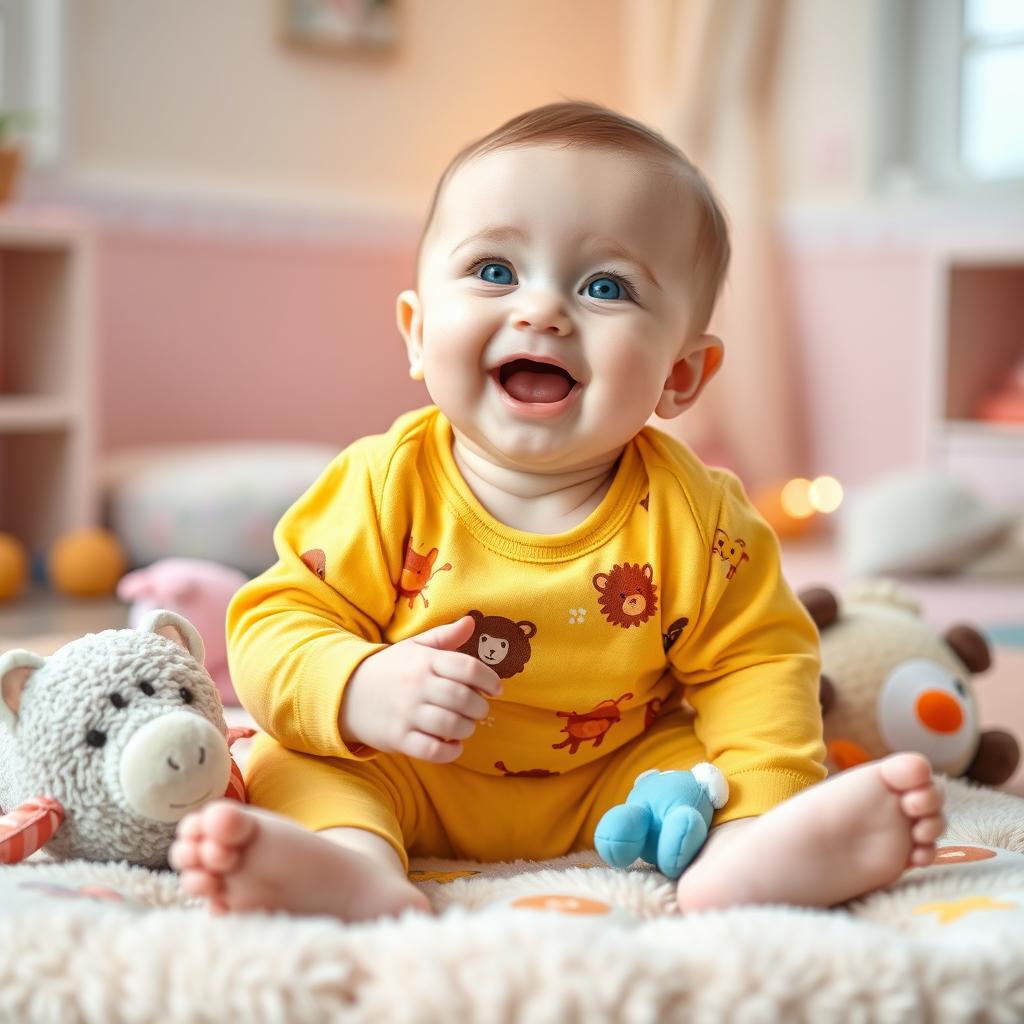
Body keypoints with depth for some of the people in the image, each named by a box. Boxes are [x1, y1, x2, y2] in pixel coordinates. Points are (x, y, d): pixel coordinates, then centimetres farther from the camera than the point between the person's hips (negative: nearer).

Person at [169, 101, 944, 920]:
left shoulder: (694, 517, -13)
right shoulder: (385, 485, -16)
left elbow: (754, 662, -8)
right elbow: (278, 618, -13)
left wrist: (773, 803, -26)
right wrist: (359, 692, -34)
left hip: (612, 781, 1)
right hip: (408, 785, -1)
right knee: (293, 766, -21)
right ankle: (353, 861, -47)